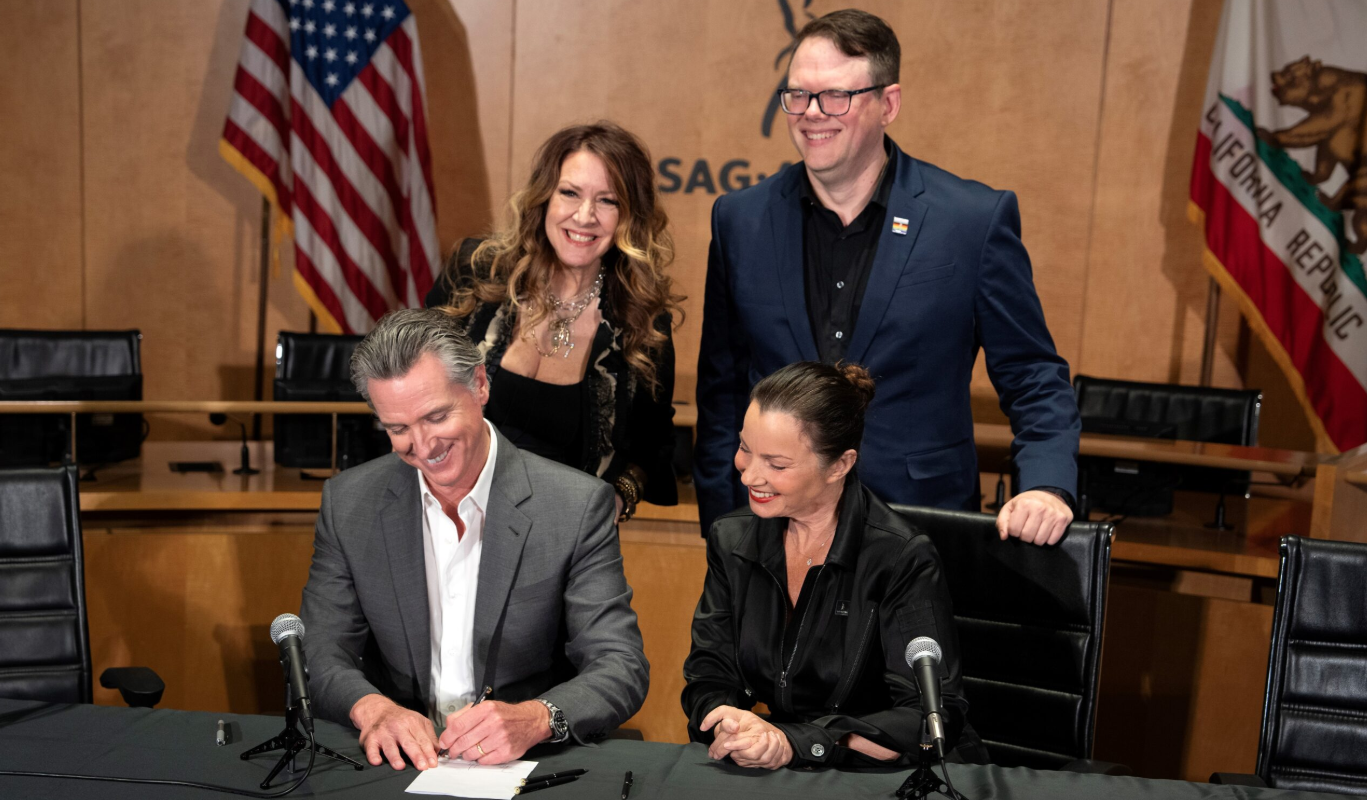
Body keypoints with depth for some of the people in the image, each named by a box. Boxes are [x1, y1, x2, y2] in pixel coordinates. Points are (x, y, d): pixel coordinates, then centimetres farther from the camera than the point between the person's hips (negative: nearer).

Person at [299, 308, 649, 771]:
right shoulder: (349, 504, 2)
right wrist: (371, 709, -21)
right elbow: (320, 655, 2)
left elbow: (622, 668, -9)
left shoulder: (577, 505, -7)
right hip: (400, 763, 2)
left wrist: (534, 719, -30)